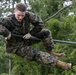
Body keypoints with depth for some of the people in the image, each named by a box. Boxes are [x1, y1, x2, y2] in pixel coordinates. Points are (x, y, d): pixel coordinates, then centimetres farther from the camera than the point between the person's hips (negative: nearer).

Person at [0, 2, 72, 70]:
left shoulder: (28, 15, -17)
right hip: (16, 46, -6)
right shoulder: (9, 20, -28)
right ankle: (57, 62, -20)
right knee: (36, 54, -24)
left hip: (26, 39, 6)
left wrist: (31, 33, -14)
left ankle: (50, 53, 7)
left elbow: (40, 24, -9)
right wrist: (6, 33, -46)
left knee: (46, 32, -4)